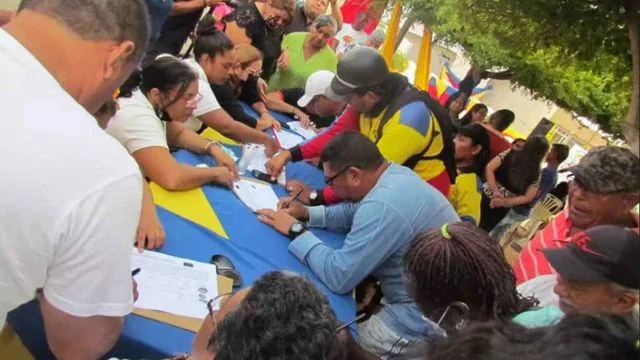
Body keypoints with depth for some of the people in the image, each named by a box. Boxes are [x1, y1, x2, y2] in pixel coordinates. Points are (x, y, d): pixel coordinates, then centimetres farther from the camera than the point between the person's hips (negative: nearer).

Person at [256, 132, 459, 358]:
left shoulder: (384, 206, -30)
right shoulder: (395, 174, 0)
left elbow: (338, 276, -27)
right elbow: (354, 212, 16)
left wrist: (296, 231, -14)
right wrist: (307, 214, 3)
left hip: (425, 318, -9)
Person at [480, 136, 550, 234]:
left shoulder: (510, 154, -6)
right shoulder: (536, 174, -5)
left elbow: (489, 169, -12)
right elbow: (527, 198, -7)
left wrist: (495, 192, -14)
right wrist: (506, 202, -10)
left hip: (486, 196, 0)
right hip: (503, 209, 0)